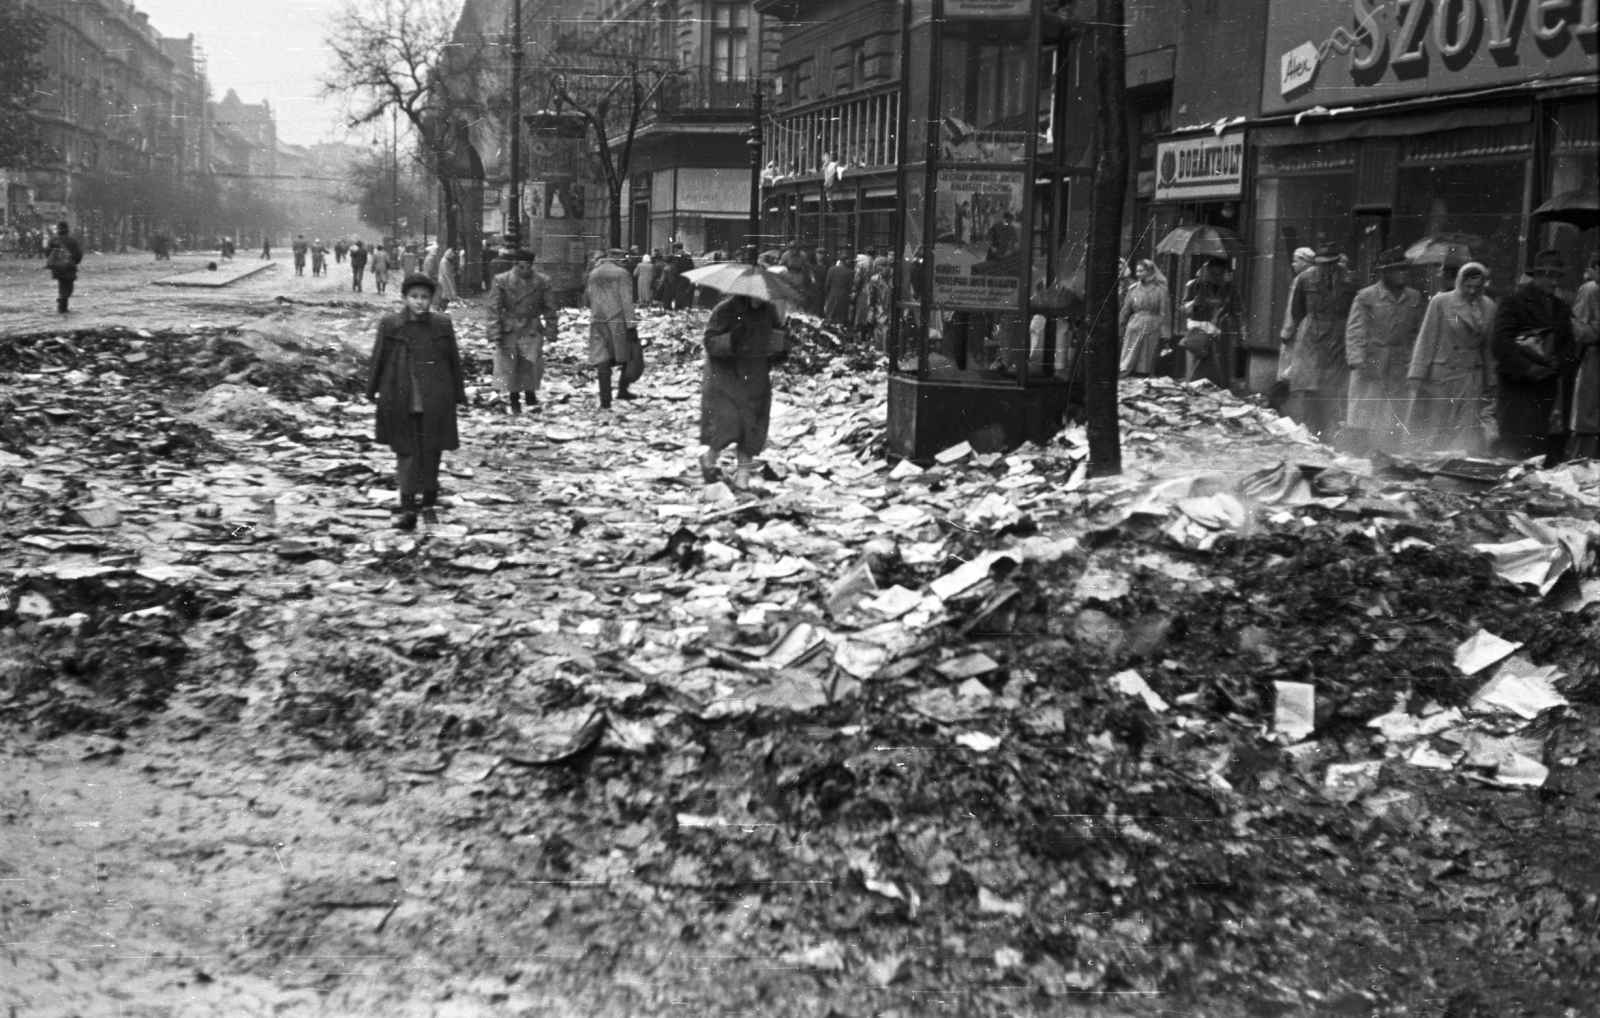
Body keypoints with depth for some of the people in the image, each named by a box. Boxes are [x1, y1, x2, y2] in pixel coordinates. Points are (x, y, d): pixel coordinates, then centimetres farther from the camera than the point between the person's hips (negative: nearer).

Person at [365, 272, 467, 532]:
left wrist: (459, 395, 9)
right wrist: (372, 391, 7)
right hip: (400, 401, -1)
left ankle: (429, 500, 28)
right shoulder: (389, 325, -1)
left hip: (435, 402, 1)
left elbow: (454, 362, 7)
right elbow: (378, 360, 5)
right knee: (407, 452, -1)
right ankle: (408, 508, -3)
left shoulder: (443, 325, 2)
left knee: (432, 451, 9)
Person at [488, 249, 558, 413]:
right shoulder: (501, 281, -5)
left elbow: (548, 307, 7)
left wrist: (550, 330, 5)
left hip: (532, 330, 0)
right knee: (509, 366, 2)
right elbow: (494, 308, -4)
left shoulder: (542, 281, -1)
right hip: (509, 330, 0)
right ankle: (514, 401, 17)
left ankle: (531, 398, 10)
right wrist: (495, 333, -10)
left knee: (531, 364, -9)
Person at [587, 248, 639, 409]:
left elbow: (587, 296, 17)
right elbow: (626, 299, -12)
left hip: (598, 320, 4)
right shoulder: (621, 273, -5)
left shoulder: (593, 273, 11)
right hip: (617, 319, -4)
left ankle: (605, 400, -3)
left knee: (602, 359, 2)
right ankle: (622, 389, 10)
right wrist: (630, 321, -12)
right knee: (628, 355, 12)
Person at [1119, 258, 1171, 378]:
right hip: (1134, 329, 2)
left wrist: (1165, 333, -5)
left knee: (1145, 367, 1)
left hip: (1151, 331, -2)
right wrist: (1119, 325, 13)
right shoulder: (1133, 289, 6)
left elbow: (1165, 313, -2)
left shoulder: (1159, 290, -2)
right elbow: (1125, 311, 13)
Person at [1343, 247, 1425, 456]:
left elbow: (1417, 333, 12)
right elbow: (1354, 329, -4)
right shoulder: (1366, 297, -2)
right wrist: (1356, 358, -16)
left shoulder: (1414, 299, 9)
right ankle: (1353, 457, 6)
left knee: (1392, 422, 4)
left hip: (1398, 368, 3)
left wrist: (1414, 367, 7)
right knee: (1361, 415, -2)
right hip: (1369, 366, -3)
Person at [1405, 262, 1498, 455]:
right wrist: (1418, 374, -8)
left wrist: (1490, 381, 11)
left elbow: (1488, 346, 13)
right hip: (1440, 374, -3)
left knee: (1469, 431, -2)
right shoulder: (1441, 302, -4)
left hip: (1471, 377, 3)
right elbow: (1426, 339, -3)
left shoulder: (1488, 307, 7)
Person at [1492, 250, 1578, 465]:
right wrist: (1527, 368, -17)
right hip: (1518, 386, -5)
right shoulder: (1512, 302, 0)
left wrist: (1557, 365, -7)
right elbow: (1502, 342, -10)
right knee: (1516, 447, -7)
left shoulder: (1561, 308, 18)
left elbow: (1569, 345, 12)